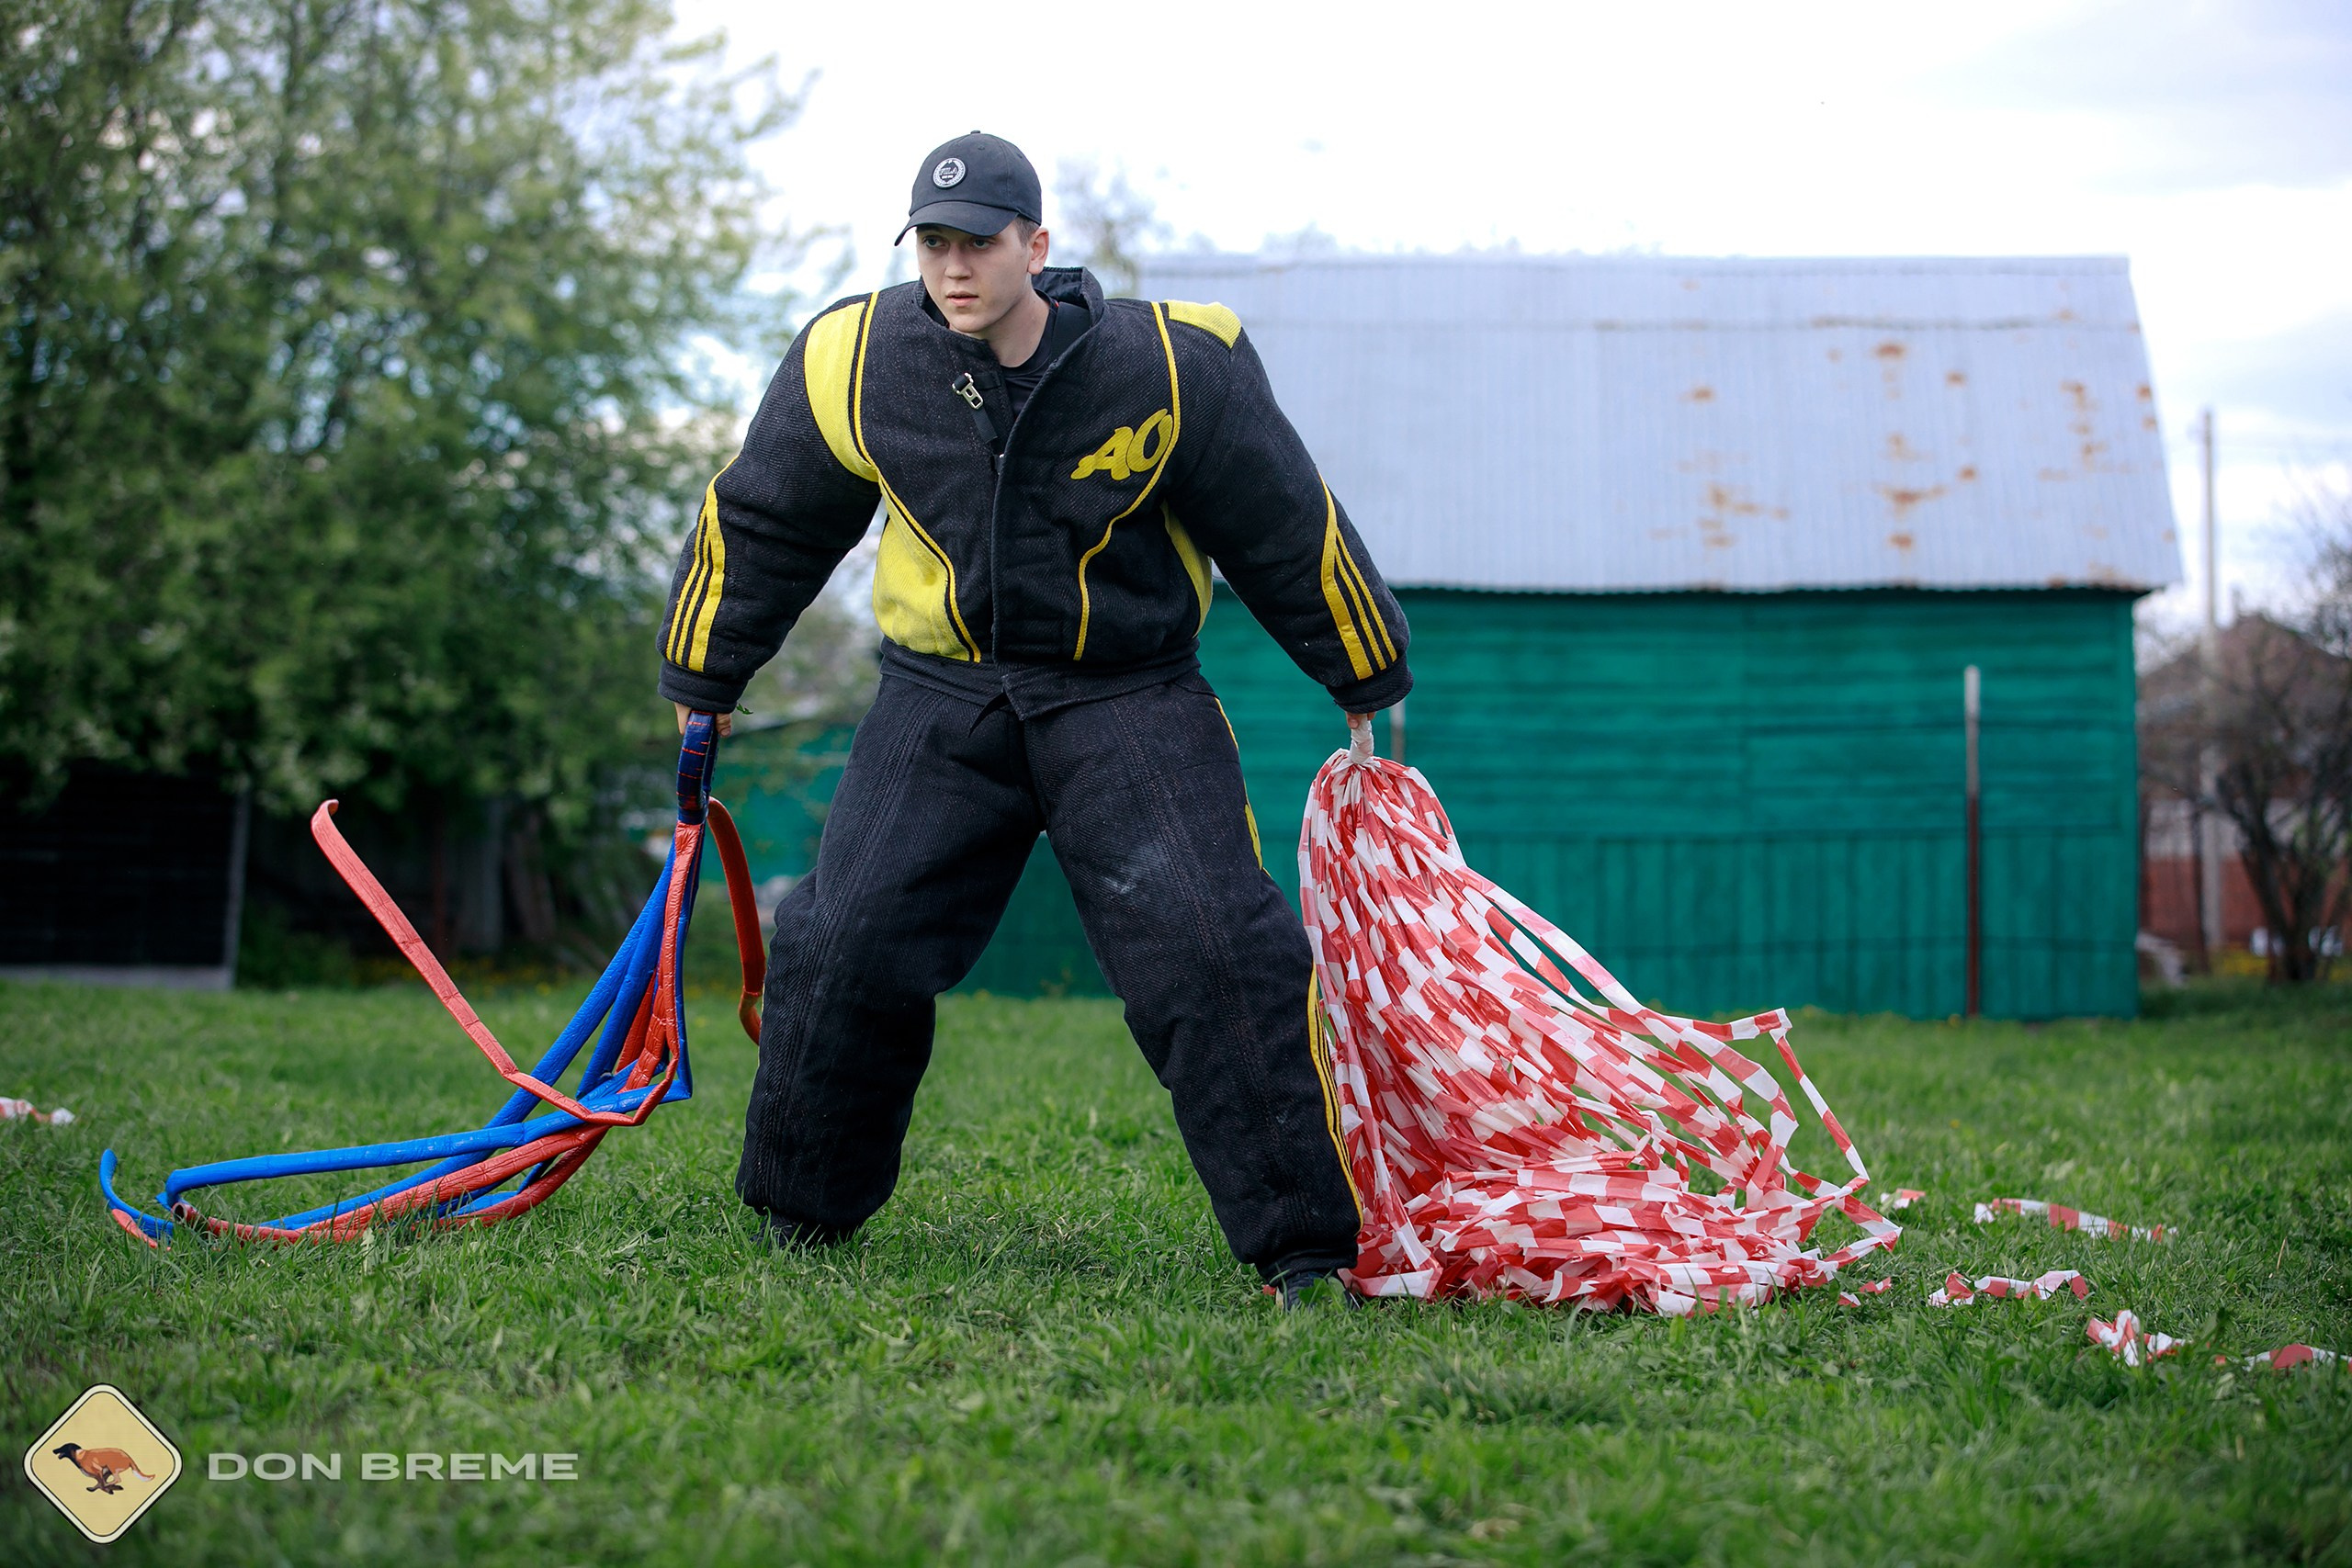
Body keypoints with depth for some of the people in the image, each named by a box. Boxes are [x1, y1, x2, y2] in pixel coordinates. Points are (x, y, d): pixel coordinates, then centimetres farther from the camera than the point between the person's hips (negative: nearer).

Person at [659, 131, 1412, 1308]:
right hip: (942, 697, 2)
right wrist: (702, 680, 19)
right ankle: (802, 1211, 18)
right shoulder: (854, 363, -6)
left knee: (1212, 950, -17)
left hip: (1127, 696, -2)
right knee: (842, 945, -6)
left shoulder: (1165, 367, -13)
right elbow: (756, 523, 10)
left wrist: (1370, 686, 9)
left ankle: (1306, 1242, -6)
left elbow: (1292, 529, 0)